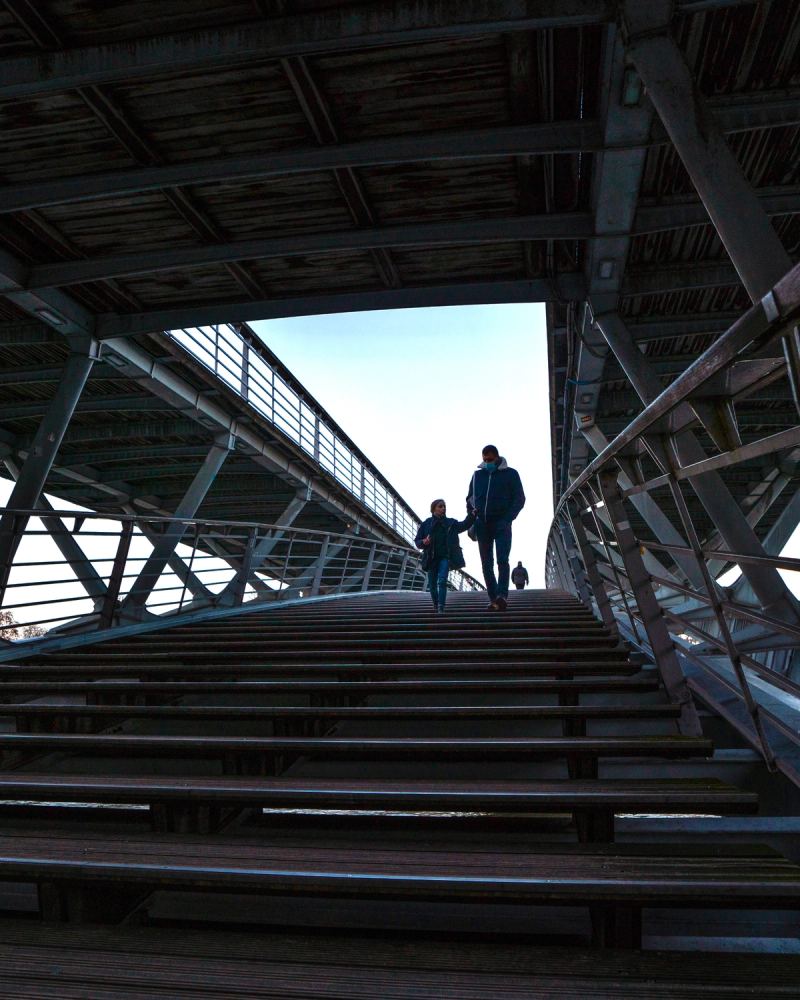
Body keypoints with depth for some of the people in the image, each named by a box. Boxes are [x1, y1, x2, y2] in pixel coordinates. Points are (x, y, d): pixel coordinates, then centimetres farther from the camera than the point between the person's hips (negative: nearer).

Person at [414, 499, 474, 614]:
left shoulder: (451, 523, 6)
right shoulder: (426, 524, 3)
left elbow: (464, 525, -8)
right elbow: (417, 541, 6)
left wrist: (472, 514, -25)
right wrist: (423, 542, -17)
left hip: (445, 557, -1)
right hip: (431, 558, 1)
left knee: (442, 581, -16)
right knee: (432, 584, 9)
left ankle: (441, 608, -19)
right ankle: (436, 607, 31)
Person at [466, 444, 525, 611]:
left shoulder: (510, 474, 4)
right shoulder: (477, 475, 13)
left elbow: (519, 499, 0)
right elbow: (470, 498, 20)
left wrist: (507, 519, -13)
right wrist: (472, 515, 1)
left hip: (501, 524, -4)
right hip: (482, 525, 4)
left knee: (502, 560, -16)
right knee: (487, 564, 2)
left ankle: (502, 596, -21)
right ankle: (493, 599, 6)